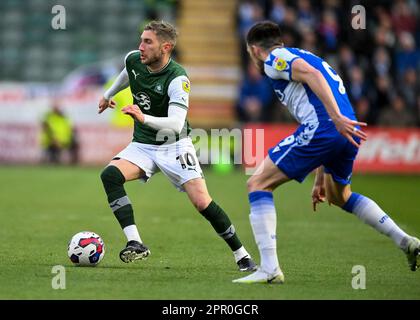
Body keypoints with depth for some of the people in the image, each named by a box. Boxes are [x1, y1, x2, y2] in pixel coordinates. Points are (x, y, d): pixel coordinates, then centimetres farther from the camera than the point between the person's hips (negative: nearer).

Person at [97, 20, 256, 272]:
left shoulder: (177, 79, -25)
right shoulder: (133, 60, -6)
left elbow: (175, 123, -36)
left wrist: (144, 118, -51)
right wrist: (109, 94, 35)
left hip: (174, 145, -5)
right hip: (142, 145, 5)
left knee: (202, 203, -15)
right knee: (110, 175, -24)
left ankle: (242, 255, 5)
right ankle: (135, 244, -27)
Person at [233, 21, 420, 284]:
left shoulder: (274, 59, 7)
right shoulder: (302, 56, 34)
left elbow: (310, 74, -15)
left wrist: (337, 118, -26)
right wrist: (321, 179, 37)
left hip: (321, 128, -9)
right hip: (347, 134, 9)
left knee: (258, 184, 1)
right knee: (339, 196, 34)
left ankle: (269, 269, -9)